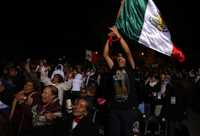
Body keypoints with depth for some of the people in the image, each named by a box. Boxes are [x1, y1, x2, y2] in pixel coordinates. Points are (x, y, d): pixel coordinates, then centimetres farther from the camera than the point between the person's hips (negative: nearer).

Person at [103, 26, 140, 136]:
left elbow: (128, 52, -6)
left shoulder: (130, 69, 5)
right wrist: (109, 38, 3)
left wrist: (118, 35, -6)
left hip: (129, 108, -2)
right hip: (115, 108, 2)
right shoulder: (114, 69, 11)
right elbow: (105, 55, 7)